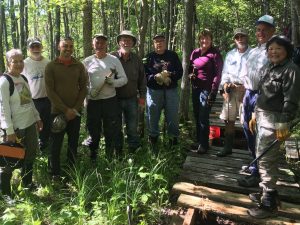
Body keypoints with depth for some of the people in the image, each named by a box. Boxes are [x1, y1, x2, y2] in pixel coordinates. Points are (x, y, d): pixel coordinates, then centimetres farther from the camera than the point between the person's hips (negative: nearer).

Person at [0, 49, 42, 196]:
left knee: (30, 155, 19)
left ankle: (27, 183, 39)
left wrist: (37, 117, 18)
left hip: (30, 124, 8)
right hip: (15, 127, -8)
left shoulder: (23, 78, 9)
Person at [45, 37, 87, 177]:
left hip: (75, 112, 2)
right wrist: (65, 109, -13)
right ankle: (55, 174, 18)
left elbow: (83, 88, 4)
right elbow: (50, 91, -8)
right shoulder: (51, 66, -3)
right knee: (55, 145, 4)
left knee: (73, 143, 11)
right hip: (57, 112, -2)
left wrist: (75, 108, -7)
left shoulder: (79, 66, 4)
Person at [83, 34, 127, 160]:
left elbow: (124, 79, 1)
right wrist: (89, 93, -12)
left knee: (111, 132, 7)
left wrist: (113, 82, -18)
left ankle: (111, 158, 23)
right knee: (94, 132, 14)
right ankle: (92, 157, 31)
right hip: (93, 101, 1)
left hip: (110, 100, 0)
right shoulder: (87, 62, 2)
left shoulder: (114, 60, 1)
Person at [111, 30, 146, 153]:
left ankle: (133, 150, 24)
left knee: (132, 127, 9)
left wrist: (142, 96, 5)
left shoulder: (137, 59, 4)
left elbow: (142, 79, 8)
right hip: (115, 98, -1)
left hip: (132, 99, 1)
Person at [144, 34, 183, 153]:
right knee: (152, 116, 5)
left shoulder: (173, 55, 10)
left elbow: (179, 72, 5)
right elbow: (145, 74, -2)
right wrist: (156, 77, -19)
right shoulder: (149, 57, 5)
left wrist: (169, 75, -13)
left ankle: (173, 139, 20)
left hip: (171, 90, 1)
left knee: (173, 115, 5)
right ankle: (153, 139, 21)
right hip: (154, 91, -1)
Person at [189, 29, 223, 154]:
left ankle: (203, 145, 8)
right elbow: (190, 67, 22)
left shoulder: (215, 54, -6)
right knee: (196, 116, 11)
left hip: (207, 89, -6)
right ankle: (198, 141, 25)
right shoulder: (195, 52, 11)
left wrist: (213, 92, -16)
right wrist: (190, 74, -2)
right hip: (195, 88, 6)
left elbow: (218, 73, -10)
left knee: (203, 118, -5)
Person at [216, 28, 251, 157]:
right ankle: (228, 147, 21)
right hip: (231, 90, 5)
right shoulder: (230, 55, 17)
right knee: (228, 120, 8)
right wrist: (225, 84, -2)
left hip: (247, 90, -4)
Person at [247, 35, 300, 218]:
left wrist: (283, 125, -22)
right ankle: (268, 192, 32)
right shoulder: (267, 68, 14)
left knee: (265, 159, -7)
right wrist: (255, 115, 19)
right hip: (262, 116, 9)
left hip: (275, 119, -9)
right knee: (266, 157, 16)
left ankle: (269, 203, 5)